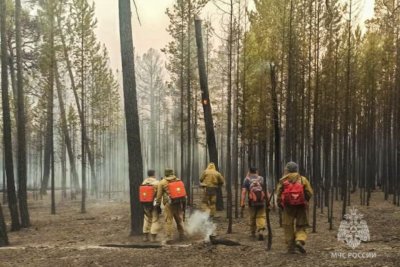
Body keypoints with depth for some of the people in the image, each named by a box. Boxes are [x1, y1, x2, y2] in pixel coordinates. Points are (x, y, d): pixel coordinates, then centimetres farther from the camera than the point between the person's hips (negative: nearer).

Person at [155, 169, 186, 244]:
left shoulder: (162, 182, -1)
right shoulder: (179, 180, 11)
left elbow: (159, 195, -1)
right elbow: (184, 193, 12)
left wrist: (158, 204, 10)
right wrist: (184, 204, 17)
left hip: (169, 204, -4)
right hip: (179, 203, 4)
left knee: (168, 221, -1)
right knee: (180, 220, 17)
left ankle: (169, 238, -5)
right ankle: (182, 235, 24)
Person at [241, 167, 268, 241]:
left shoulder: (247, 179, 2)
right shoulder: (262, 179, 7)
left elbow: (244, 192, -6)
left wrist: (242, 203, -7)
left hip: (252, 202, 0)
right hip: (262, 202, 0)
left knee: (252, 218, 14)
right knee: (261, 217, 4)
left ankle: (253, 233, 26)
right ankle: (261, 231, -18)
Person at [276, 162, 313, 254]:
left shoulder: (282, 181, 1)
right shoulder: (303, 179, 2)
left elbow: (279, 195, 0)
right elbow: (309, 193, -3)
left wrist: (281, 205, 14)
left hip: (288, 207, 0)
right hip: (301, 207, 0)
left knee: (288, 227, 8)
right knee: (301, 227, 10)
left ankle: (291, 247, 7)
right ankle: (300, 240, -15)